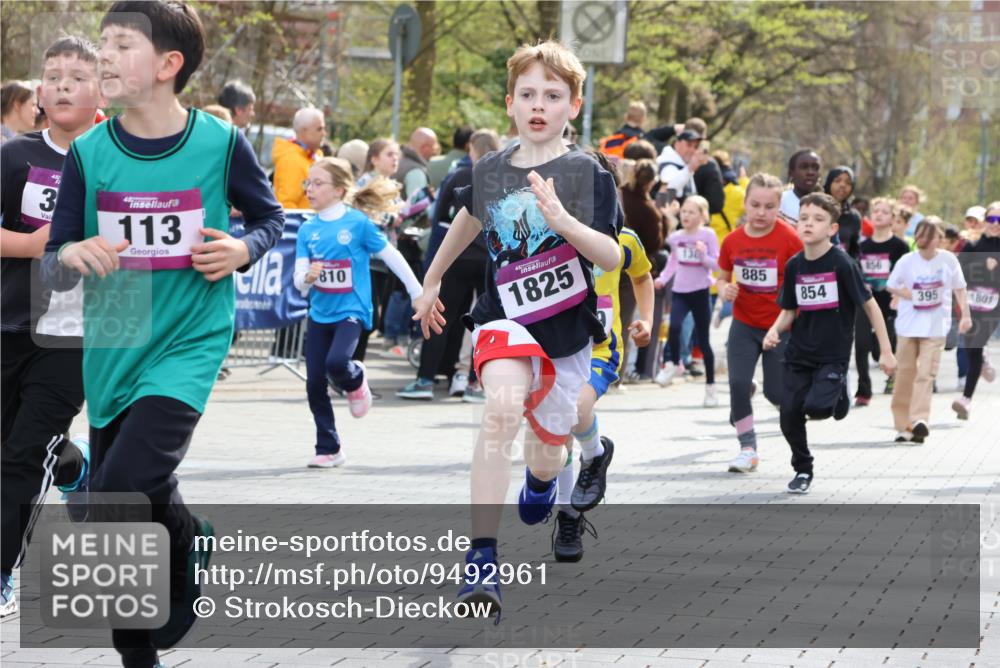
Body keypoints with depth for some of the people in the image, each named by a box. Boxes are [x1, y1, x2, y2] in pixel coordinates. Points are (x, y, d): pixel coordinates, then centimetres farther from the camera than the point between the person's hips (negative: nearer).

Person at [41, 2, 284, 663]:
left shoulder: (221, 143, -8)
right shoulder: (89, 153, -2)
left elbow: (270, 216, 10)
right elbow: (53, 268, 1)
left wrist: (244, 250, -11)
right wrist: (73, 256, -22)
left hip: (189, 342, -4)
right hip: (111, 352, 4)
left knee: (122, 489, -23)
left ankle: (188, 540, 10)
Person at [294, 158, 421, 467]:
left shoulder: (357, 222, -8)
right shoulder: (308, 229, 3)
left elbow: (392, 257, 0)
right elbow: (299, 280, 0)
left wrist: (418, 294, 4)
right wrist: (307, 277, -25)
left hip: (351, 311, -5)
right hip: (320, 313, 5)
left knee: (336, 363, -30)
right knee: (314, 384, 1)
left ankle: (356, 380, 7)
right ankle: (328, 450, 15)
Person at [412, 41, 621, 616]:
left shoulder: (588, 174, -8)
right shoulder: (489, 171, 1)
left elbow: (612, 257, -17)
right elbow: (468, 221, 24)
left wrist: (562, 220, -33)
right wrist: (432, 281, 33)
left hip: (567, 330, 0)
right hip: (506, 318, 0)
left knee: (547, 450, 14)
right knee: (503, 407, -31)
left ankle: (542, 479, 59)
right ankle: (482, 558, -33)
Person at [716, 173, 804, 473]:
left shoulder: (789, 238, -14)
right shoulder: (733, 240, -3)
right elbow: (722, 277, 12)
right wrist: (724, 288, -11)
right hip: (744, 324, 3)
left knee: (776, 392, -1)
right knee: (737, 383, -12)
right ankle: (747, 448, 1)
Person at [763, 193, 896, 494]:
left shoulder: (842, 263, -12)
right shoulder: (794, 266, 1)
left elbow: (870, 305, -6)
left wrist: (886, 351, -6)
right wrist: (775, 330, -10)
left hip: (833, 354, -4)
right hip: (799, 353, 5)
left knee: (816, 406, -24)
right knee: (789, 416, -1)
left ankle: (839, 394, 12)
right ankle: (803, 470, 22)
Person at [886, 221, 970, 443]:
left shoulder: (948, 260, -4)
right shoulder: (907, 261, -5)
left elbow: (959, 289, 5)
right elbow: (891, 286, 5)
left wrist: (965, 315, 1)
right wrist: (910, 295, -10)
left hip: (936, 327, -1)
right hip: (908, 325, 1)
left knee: (926, 374, -13)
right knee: (905, 374, 6)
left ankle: (919, 421, -19)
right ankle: (902, 425, 16)